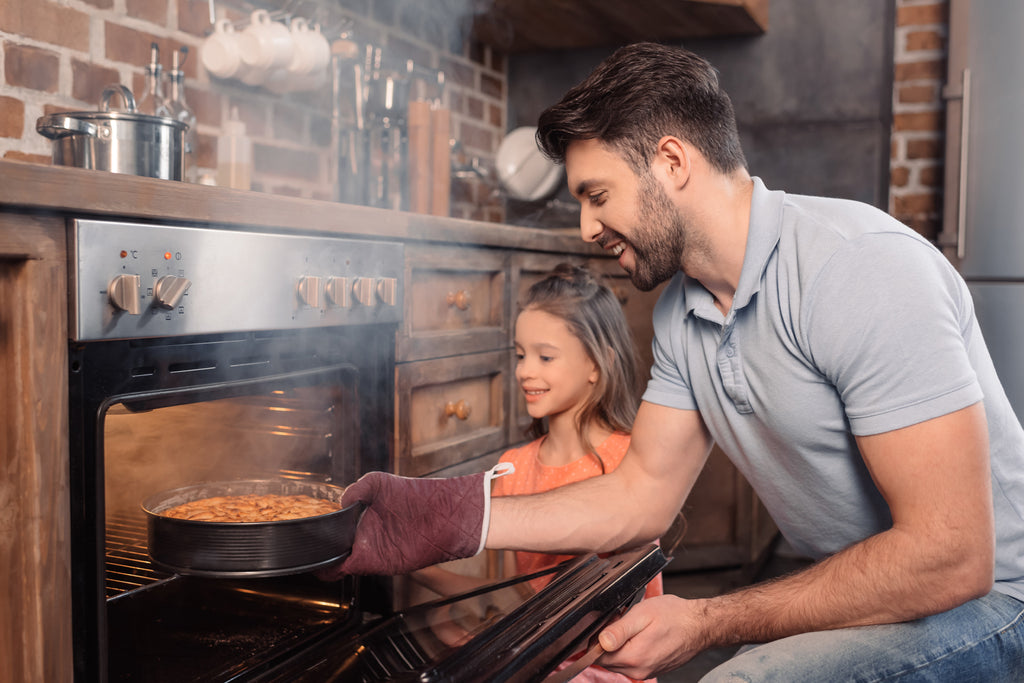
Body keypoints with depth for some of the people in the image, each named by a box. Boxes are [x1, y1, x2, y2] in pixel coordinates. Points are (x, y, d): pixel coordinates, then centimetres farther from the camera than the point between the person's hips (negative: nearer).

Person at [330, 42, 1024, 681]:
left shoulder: (862, 267, -25)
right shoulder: (681, 312, 1)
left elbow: (949, 556, -26)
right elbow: (642, 493, 4)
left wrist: (708, 622, -21)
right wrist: (445, 521, -5)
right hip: (850, 592, 6)